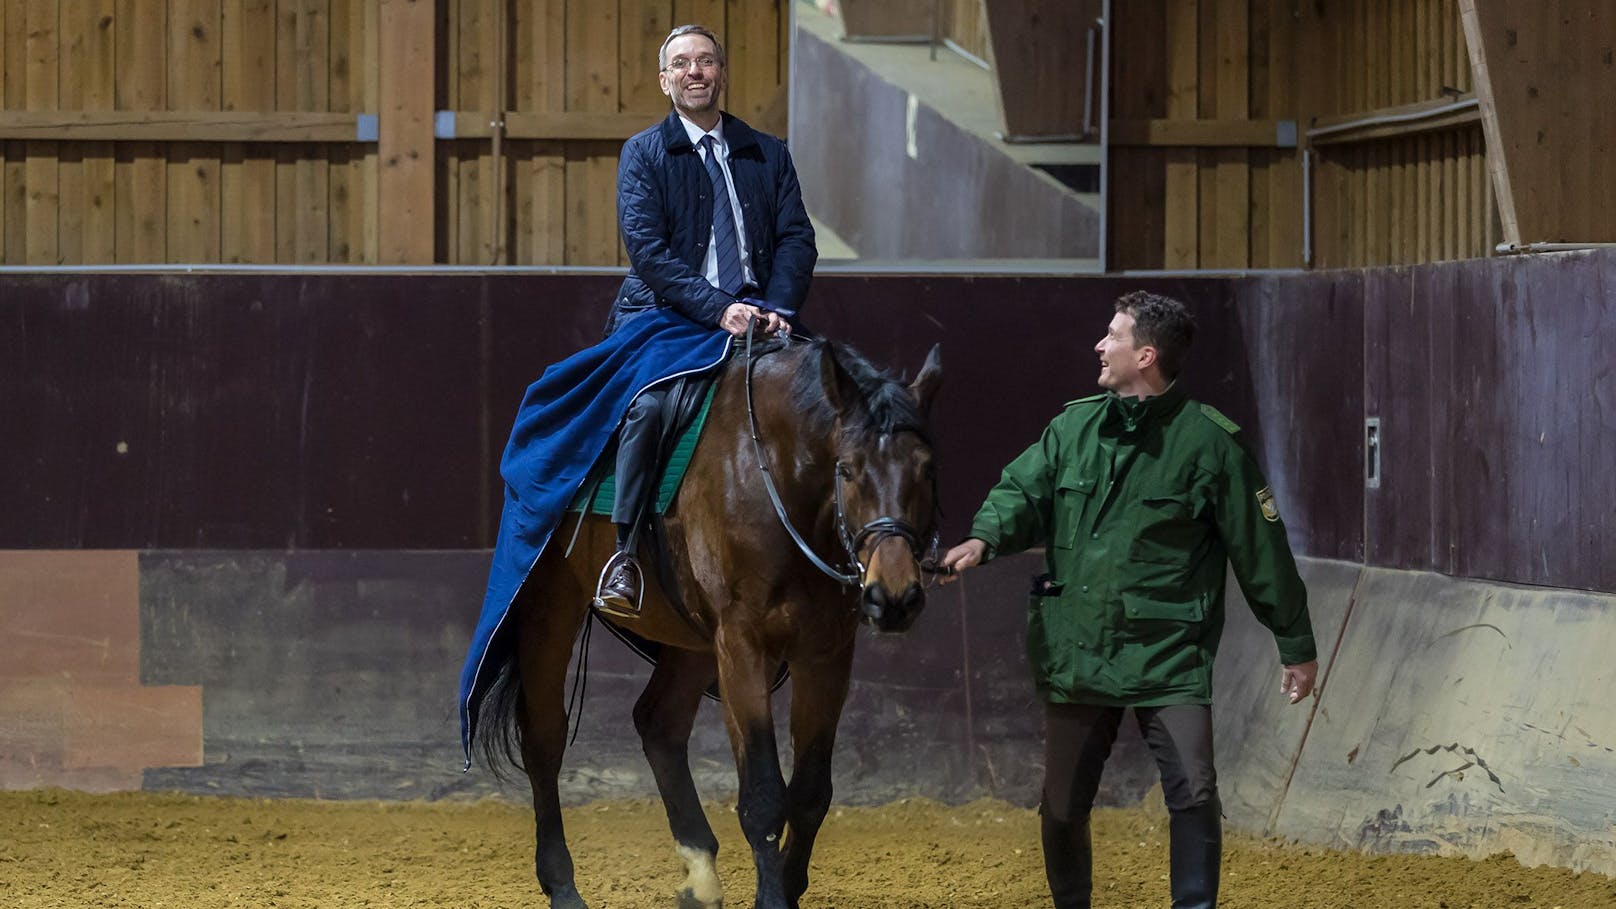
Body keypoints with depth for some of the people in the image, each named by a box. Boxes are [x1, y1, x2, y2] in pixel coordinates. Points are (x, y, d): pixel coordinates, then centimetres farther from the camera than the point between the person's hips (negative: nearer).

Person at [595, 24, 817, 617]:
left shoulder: (767, 154, 18)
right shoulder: (643, 154, 7)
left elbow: (796, 239, 8)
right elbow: (647, 249, -6)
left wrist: (778, 311, -12)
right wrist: (718, 309, -19)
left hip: (753, 317, 3)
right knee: (649, 405, -32)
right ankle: (625, 556, -26)